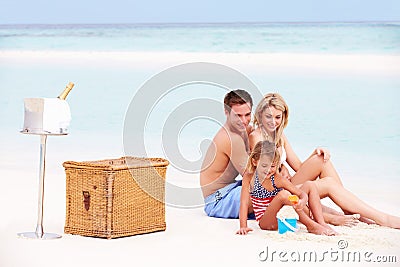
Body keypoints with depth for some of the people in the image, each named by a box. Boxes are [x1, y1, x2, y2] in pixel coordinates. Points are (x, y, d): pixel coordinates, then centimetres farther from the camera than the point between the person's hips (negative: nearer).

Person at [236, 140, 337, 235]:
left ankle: (321, 223, -13)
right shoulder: (249, 178, -11)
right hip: (266, 222, -4)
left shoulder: (278, 179, -8)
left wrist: (303, 201, -36)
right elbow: (244, 203, -15)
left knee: (309, 185, -2)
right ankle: (311, 226, -25)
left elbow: (302, 194, -12)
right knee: (283, 194, -33)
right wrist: (243, 227, -26)